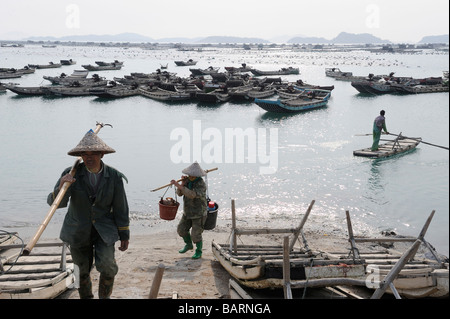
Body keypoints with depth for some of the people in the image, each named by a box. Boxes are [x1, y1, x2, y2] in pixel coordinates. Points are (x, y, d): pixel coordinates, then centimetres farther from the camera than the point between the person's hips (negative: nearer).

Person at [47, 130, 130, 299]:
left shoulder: (114, 177, -10)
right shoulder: (72, 174, -13)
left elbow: (121, 209, -2)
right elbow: (54, 202, -17)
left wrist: (124, 236, 3)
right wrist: (61, 187, -39)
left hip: (104, 230, -1)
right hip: (78, 231, 1)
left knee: (107, 266, -18)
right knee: (82, 271, 11)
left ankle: (104, 296, 10)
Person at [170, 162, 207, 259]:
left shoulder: (201, 184, -27)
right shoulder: (188, 181, -3)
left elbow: (192, 194, -42)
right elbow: (179, 193, -4)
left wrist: (178, 185, -45)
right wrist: (183, 183, -22)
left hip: (199, 214, -7)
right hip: (188, 212, 7)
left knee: (196, 235, -5)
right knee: (181, 229, 12)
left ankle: (199, 251, 19)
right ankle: (189, 245, 37)